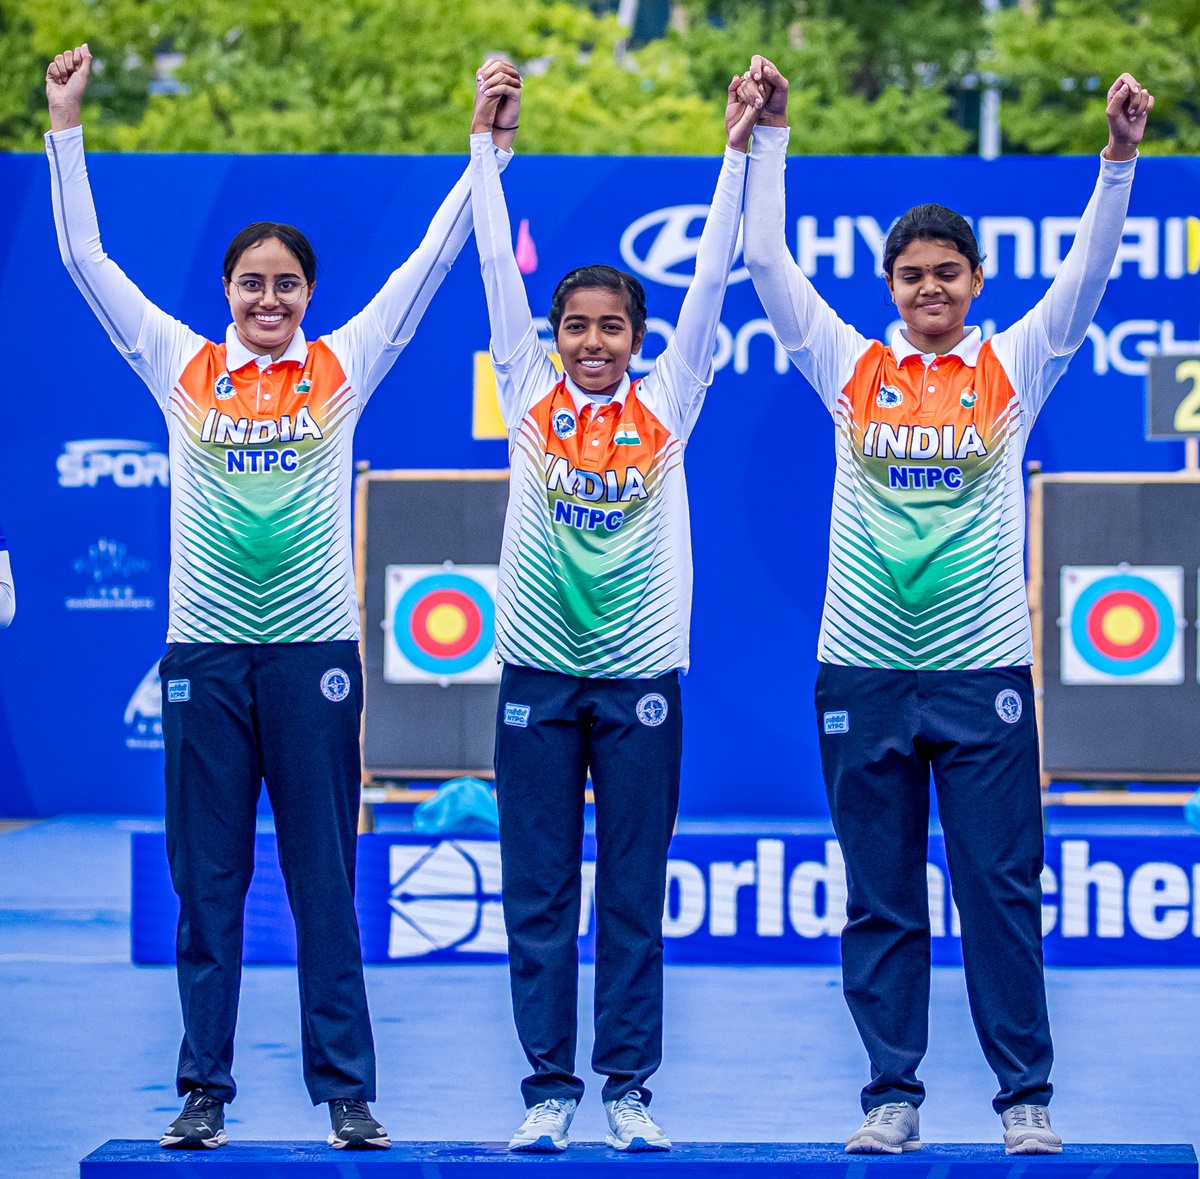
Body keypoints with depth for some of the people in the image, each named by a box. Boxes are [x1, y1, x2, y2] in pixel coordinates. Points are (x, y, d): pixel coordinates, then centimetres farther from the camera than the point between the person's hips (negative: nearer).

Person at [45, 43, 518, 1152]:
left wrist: (489, 148, -1)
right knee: (206, 880, 4)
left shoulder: (342, 370, 5)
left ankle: (347, 1089, 7)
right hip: (205, 653, 1)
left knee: (326, 879, 2)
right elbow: (86, 258, 5)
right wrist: (65, 125, 1)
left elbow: (430, 261, 4)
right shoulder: (182, 368, 6)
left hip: (316, 648, -1)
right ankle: (205, 1089, 10)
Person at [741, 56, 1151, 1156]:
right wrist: (770, 135, -3)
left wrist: (1119, 160, -16)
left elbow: (1087, 275, -4)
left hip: (983, 669, -1)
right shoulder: (850, 368, 7)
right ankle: (892, 1097, 12)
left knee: (1003, 892, 0)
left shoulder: (1014, 368, 6)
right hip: (864, 673, 1)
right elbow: (767, 261, 3)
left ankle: (1027, 1097, 6)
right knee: (880, 900, 5)